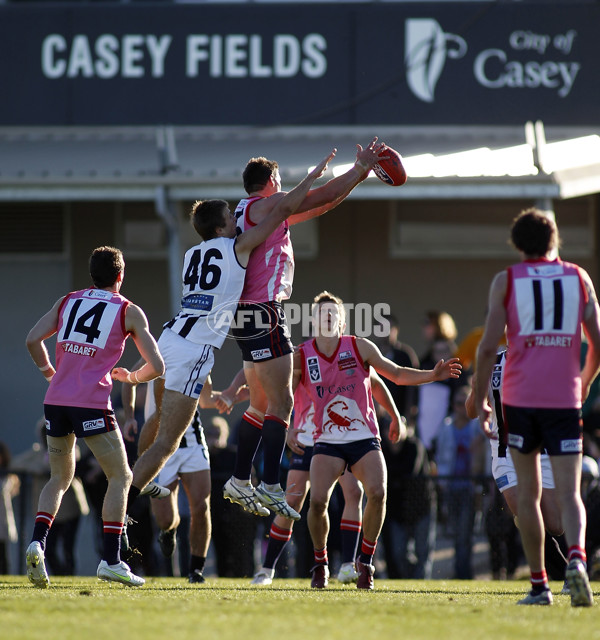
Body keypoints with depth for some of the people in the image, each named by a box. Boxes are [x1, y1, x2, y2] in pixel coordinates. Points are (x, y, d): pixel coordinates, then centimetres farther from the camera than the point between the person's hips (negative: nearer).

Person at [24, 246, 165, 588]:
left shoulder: (67, 301, 16)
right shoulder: (130, 312, 7)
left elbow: (33, 339, 8)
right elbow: (157, 366, 5)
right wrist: (131, 376, 26)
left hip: (55, 401, 4)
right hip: (92, 403, -4)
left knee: (60, 478, 19)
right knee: (120, 477, 7)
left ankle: (38, 541, -4)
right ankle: (111, 560, -3)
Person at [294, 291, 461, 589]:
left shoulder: (359, 348, -1)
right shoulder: (302, 357, -2)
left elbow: (397, 374, 6)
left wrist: (433, 375, -6)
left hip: (364, 439, 0)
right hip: (327, 442, 0)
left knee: (377, 492, -24)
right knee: (318, 500, -21)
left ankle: (365, 560, -3)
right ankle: (320, 563, 6)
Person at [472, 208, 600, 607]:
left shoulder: (506, 281, 4)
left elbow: (489, 346, -3)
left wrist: (480, 399, 4)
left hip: (520, 398, 0)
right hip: (565, 399, 0)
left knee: (529, 494, 10)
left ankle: (539, 585, 8)